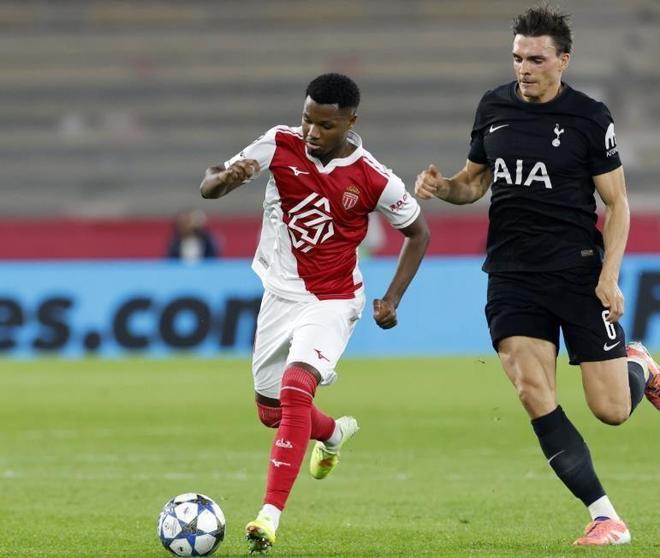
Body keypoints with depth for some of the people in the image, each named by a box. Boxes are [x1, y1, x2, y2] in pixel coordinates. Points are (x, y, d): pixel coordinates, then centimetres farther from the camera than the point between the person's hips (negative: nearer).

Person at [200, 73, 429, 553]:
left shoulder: (373, 180, -16)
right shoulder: (280, 145, -11)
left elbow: (418, 232, 1)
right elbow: (208, 188, -11)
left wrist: (392, 299, -7)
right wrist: (228, 177, -35)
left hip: (332, 301, -5)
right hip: (281, 293, 5)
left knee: (296, 386, -28)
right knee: (272, 411, 16)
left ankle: (271, 515, -29)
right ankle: (334, 434, 53)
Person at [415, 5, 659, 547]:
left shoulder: (590, 117, -6)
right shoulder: (494, 107, 6)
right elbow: (476, 180, 19)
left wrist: (609, 276, -13)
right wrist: (441, 186, -3)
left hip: (579, 272, -3)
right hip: (513, 275, 3)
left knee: (611, 410, -4)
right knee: (534, 394, -15)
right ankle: (605, 516, -9)